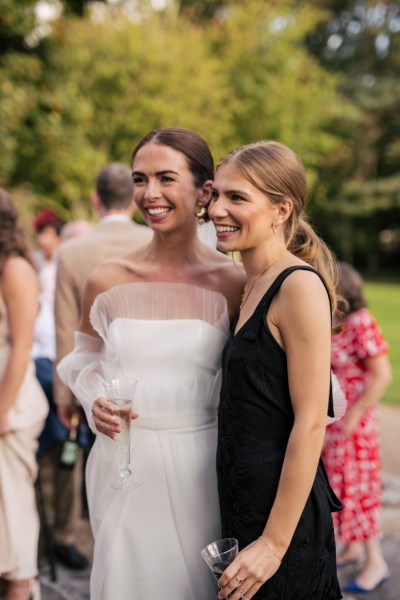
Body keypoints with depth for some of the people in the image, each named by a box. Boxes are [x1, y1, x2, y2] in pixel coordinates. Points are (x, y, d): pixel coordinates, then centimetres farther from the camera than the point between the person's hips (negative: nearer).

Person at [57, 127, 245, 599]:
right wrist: (96, 402, -6)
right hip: (124, 463, 1)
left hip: (199, 465, -1)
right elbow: (84, 359, 13)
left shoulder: (232, 283, -6)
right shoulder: (108, 280, -2)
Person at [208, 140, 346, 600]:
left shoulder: (300, 285, -17)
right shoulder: (250, 286, 9)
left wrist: (275, 542, -20)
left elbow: (310, 422, -20)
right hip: (240, 497, 8)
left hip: (283, 506, -8)